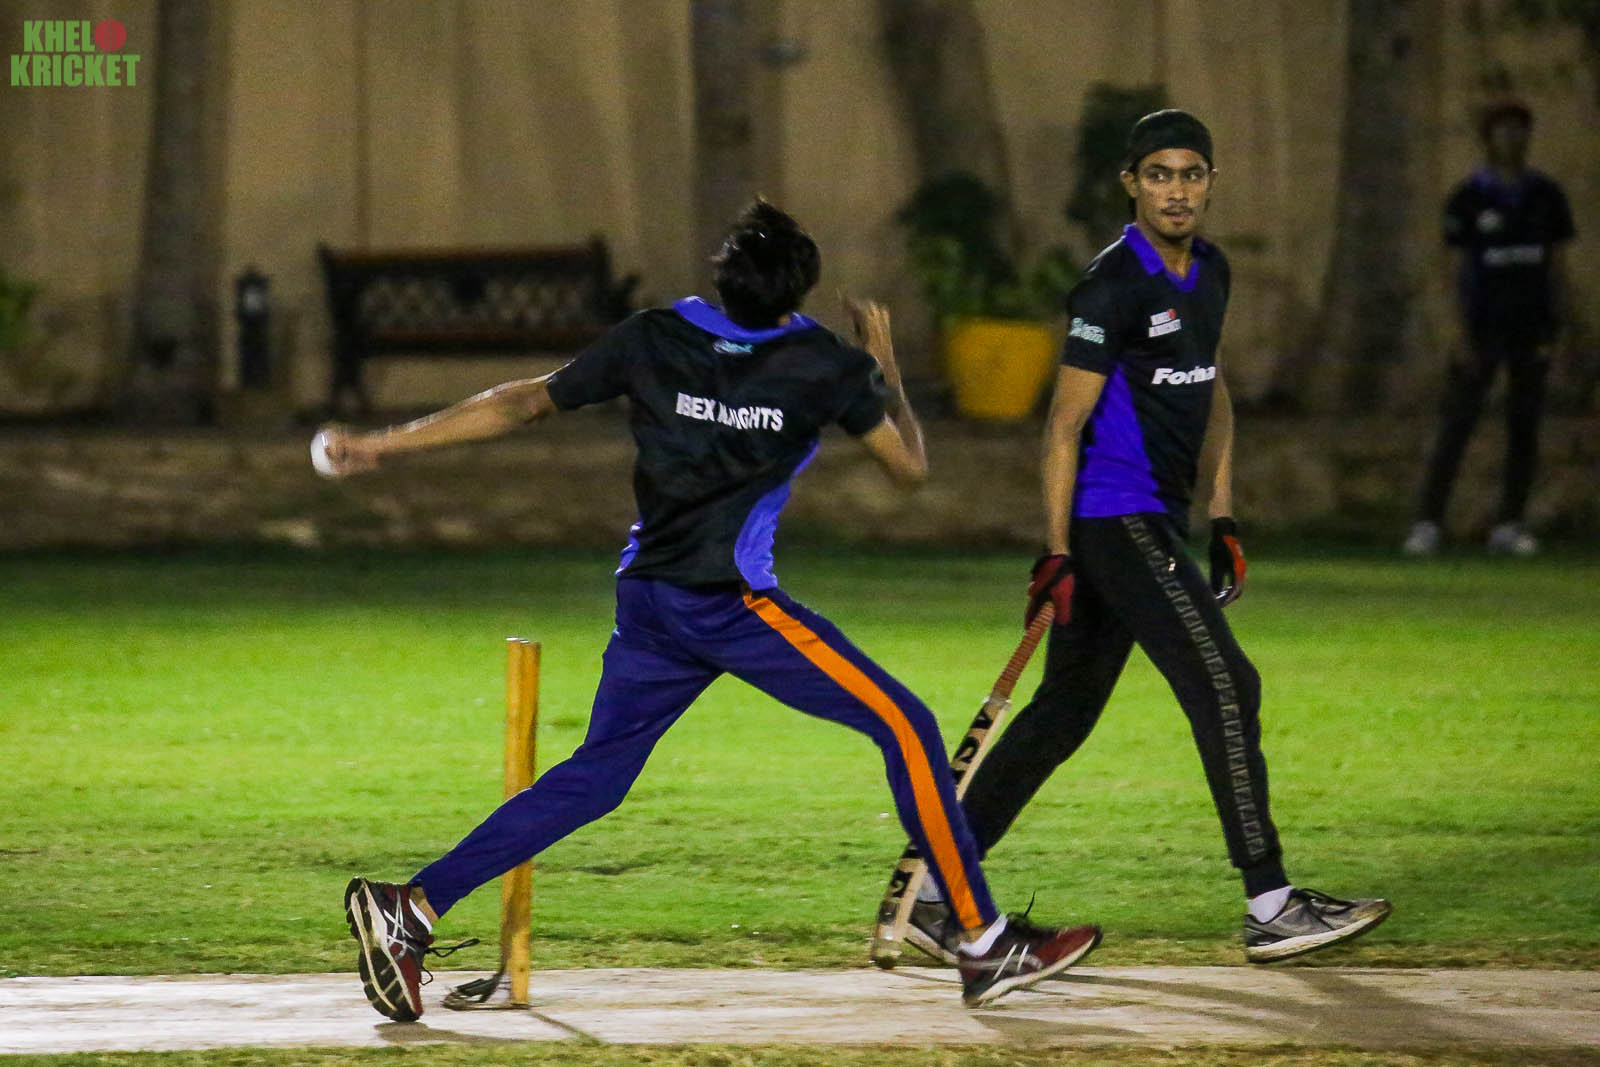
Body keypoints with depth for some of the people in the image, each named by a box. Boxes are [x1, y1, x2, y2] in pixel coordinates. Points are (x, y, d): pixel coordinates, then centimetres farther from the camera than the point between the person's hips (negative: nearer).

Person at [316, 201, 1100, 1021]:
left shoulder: (653, 340, 5)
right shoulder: (825, 367, -6)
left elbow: (524, 404, 8)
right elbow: (910, 465, 6)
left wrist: (382, 444, 16)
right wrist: (884, 367, 21)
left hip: (648, 600, 6)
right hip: (731, 603, -5)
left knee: (594, 776, 13)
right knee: (905, 728, 2)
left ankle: (407, 908, 3)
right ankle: (983, 944, 2)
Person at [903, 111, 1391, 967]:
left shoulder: (1207, 271, 13)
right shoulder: (1112, 286, -14)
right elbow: (1066, 424, -14)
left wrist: (1222, 519, 17)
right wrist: (1056, 555, -17)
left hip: (1155, 523, 9)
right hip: (1112, 519, -9)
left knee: (1066, 710, 11)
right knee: (1224, 686, -13)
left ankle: (939, 894, 16)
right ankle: (1270, 906, -11)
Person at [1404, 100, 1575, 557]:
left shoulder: (1547, 196, 5)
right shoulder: (1468, 199, -2)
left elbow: (1558, 265, 7)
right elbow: (1460, 269, -2)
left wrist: (1554, 329, -2)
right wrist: (1463, 335, -9)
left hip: (1531, 327, 3)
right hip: (1484, 325, -3)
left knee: (1525, 426, 3)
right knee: (1457, 421, -8)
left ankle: (1509, 525, 8)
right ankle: (1428, 523, -8)